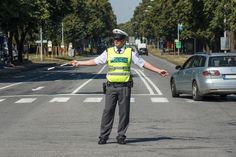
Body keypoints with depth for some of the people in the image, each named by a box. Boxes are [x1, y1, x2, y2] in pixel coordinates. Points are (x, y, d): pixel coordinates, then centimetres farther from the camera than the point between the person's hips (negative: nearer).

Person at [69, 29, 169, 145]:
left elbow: (143, 63, 8)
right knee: (108, 111, -2)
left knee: (124, 112, 2)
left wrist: (158, 71, 2)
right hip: (111, 86, 1)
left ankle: (121, 136, 11)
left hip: (125, 86, -1)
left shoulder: (131, 52, 7)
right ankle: (103, 136, 4)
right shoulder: (108, 52, 10)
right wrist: (79, 63, 13)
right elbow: (95, 61, 13)